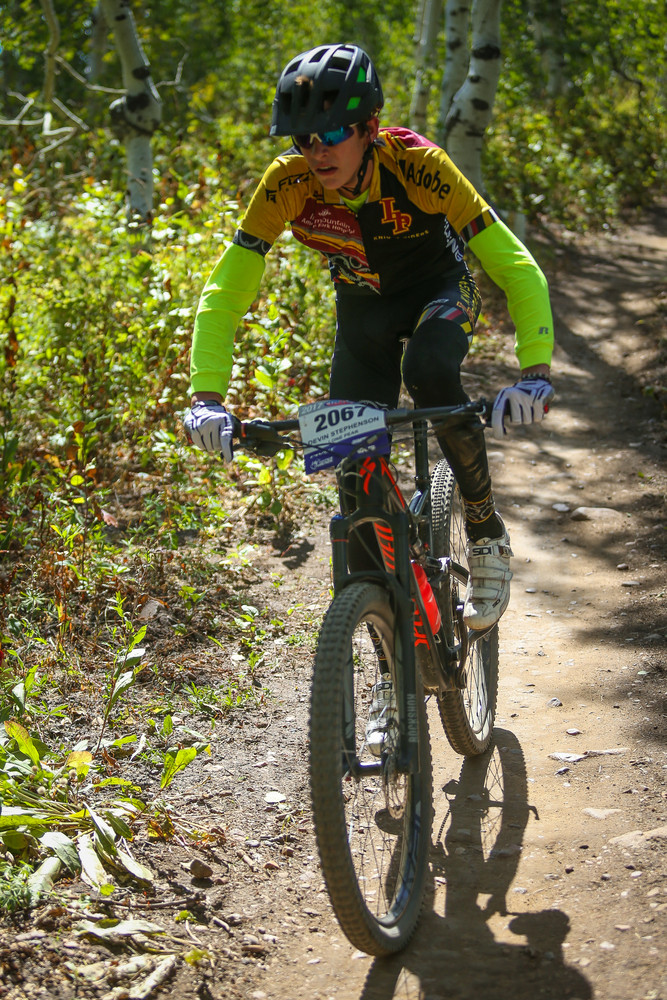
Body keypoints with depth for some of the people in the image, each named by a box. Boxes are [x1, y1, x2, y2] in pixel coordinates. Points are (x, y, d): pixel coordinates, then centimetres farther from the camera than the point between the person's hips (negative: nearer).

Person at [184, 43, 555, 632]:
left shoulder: (417, 164, -34)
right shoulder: (287, 183, -27)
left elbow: (515, 265, -35)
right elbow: (225, 291, -25)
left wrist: (534, 374, -47)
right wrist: (207, 397, -38)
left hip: (439, 289, -3)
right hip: (363, 306, 3)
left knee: (428, 370, -35)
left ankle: (487, 533, -14)